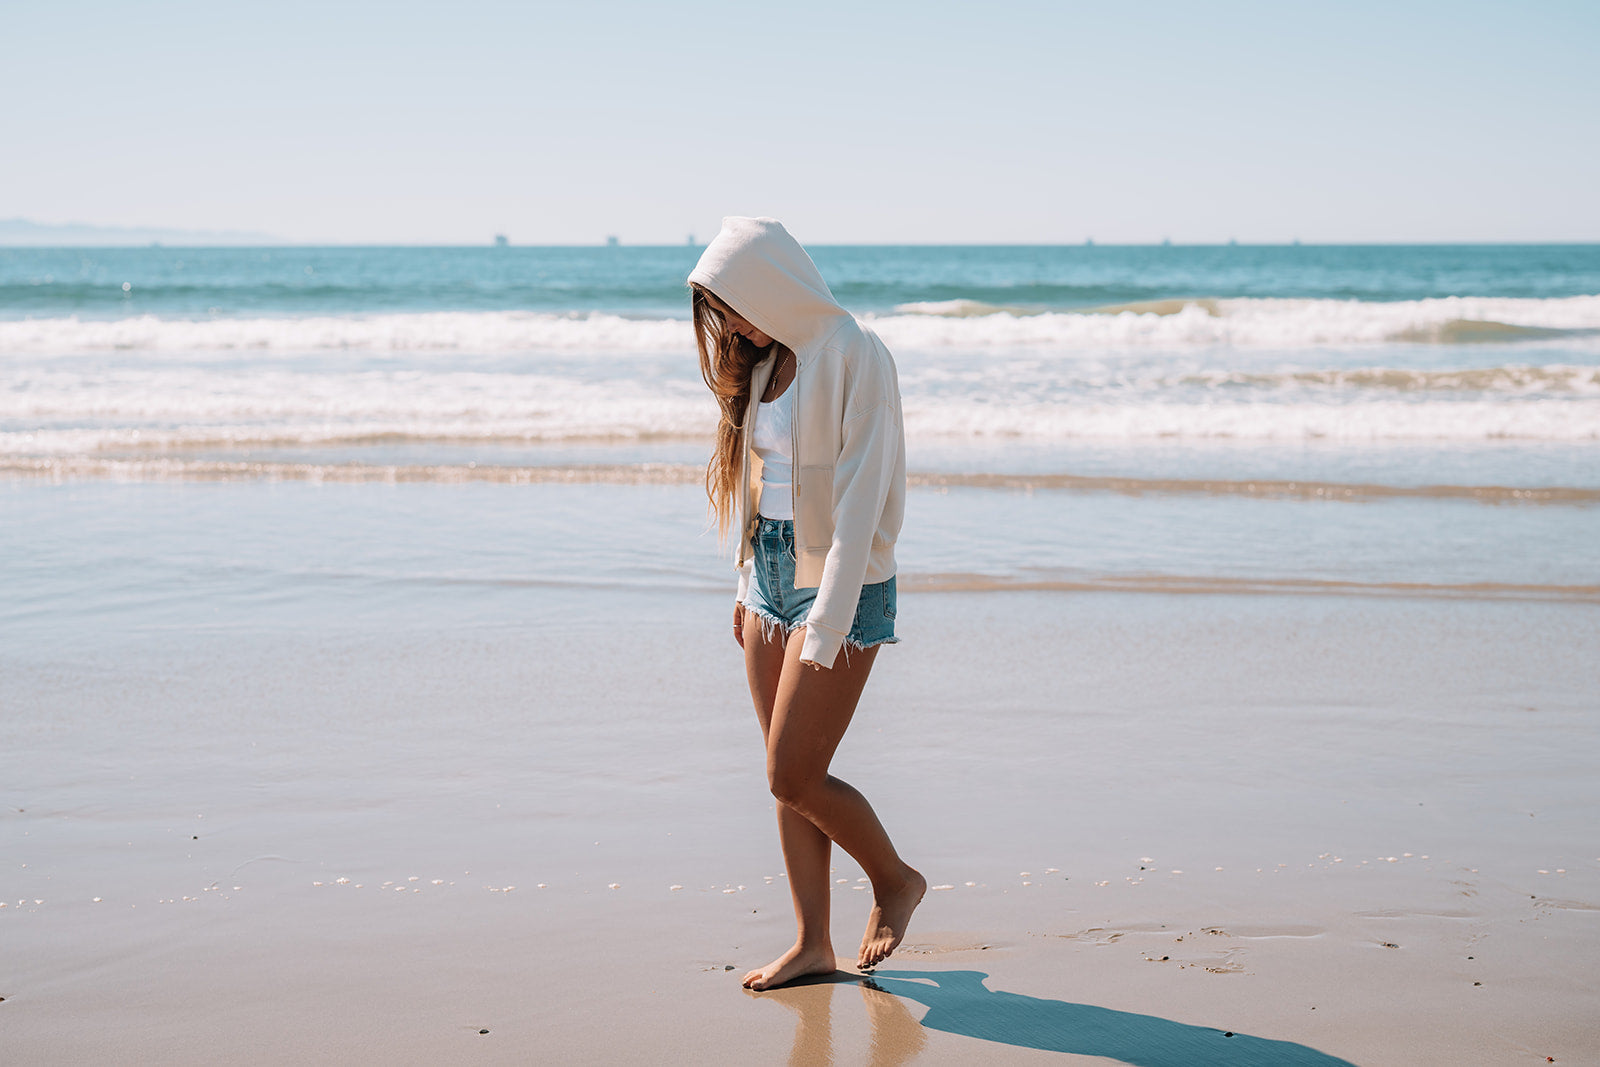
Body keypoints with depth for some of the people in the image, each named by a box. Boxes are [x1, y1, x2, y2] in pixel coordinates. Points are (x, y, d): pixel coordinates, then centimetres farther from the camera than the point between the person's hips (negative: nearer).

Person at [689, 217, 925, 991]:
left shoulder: (854, 358, -15)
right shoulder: (767, 361, 10)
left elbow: (859, 497, -18)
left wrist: (827, 622, -21)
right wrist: (751, 587, 13)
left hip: (841, 583, -8)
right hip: (772, 576, 8)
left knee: (793, 777, -6)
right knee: (790, 779, 8)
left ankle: (896, 881, 17)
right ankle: (812, 943, 15)